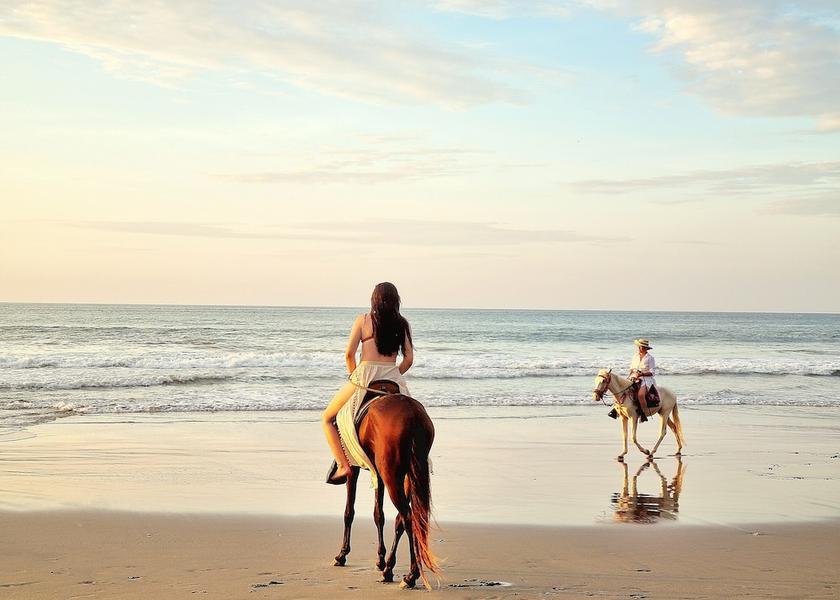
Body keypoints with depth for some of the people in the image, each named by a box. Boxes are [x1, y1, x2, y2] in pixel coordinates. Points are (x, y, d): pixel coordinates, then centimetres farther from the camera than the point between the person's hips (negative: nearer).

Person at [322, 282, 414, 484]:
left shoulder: (362, 320, 2)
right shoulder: (402, 324, 9)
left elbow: (349, 353, -3)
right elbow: (409, 359, 4)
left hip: (365, 376, -2)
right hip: (393, 379, 3)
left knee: (327, 418, 14)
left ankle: (343, 466, 1)